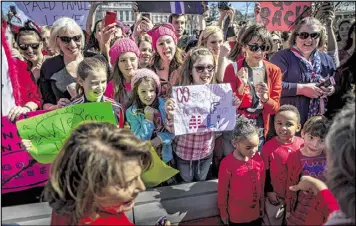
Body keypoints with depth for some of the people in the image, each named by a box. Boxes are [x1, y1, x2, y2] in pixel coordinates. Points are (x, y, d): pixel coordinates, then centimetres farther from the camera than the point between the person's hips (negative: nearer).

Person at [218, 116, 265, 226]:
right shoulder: (227, 164, -22)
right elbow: (222, 190, -11)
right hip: (236, 215, -3)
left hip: (256, 212, 4)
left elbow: (261, 185, 3)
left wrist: (262, 205, 12)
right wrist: (223, 212, -2)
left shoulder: (258, 159, -10)